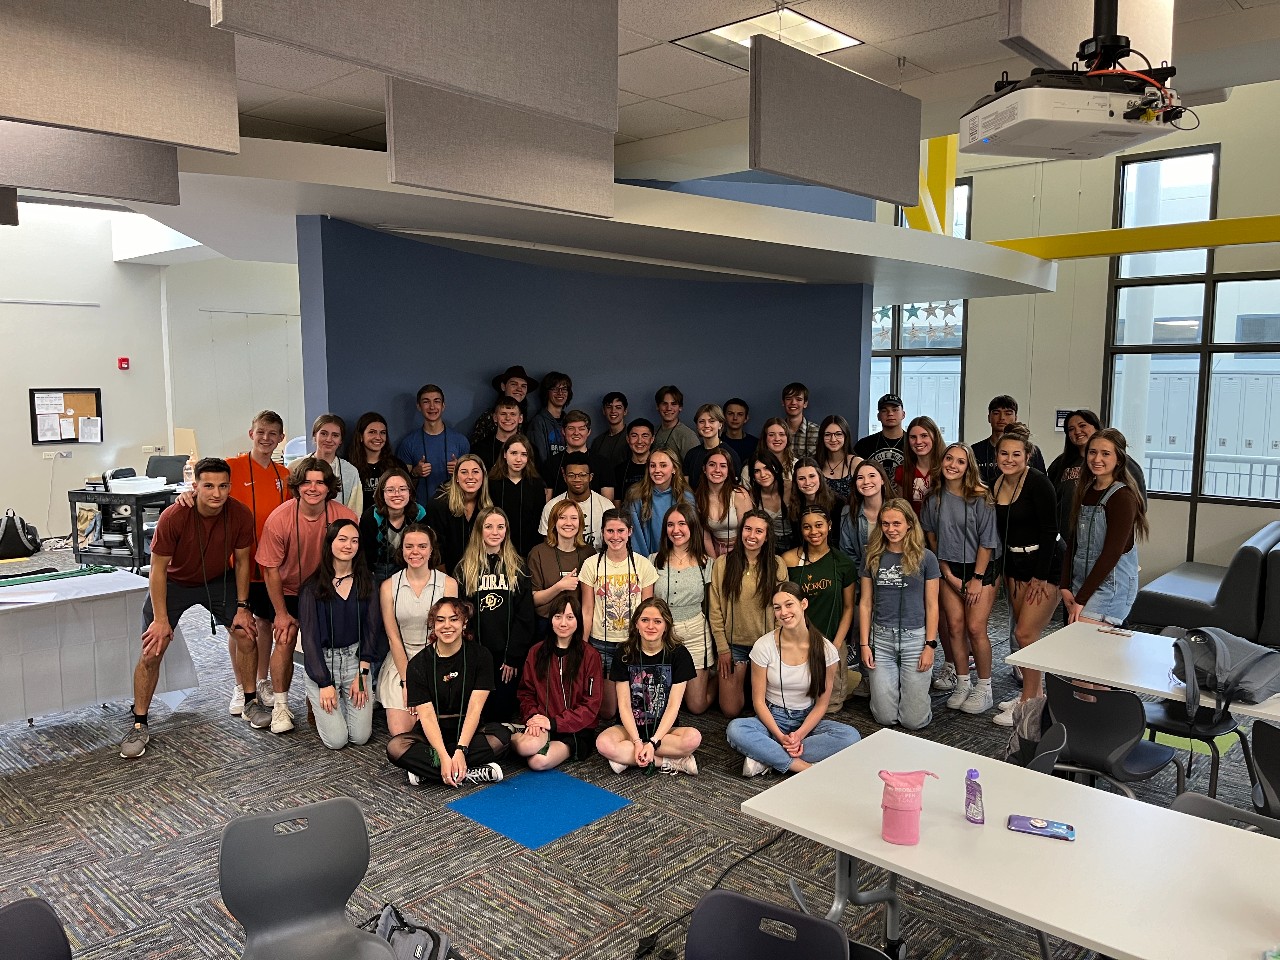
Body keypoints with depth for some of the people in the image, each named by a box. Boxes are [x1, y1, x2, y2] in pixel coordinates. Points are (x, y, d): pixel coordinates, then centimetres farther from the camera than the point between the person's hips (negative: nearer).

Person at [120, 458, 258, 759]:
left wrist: (242, 606, -7)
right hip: (174, 581, -2)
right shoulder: (174, 516, -32)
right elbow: (158, 569, -21)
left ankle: (249, 703, 16)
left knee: (246, 633, -5)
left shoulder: (241, 516, -23)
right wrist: (160, 618, -20)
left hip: (219, 580, 3)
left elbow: (241, 561, -7)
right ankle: (138, 725, 8)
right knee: (151, 651, -9)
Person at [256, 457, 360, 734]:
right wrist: (281, 613, -9)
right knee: (285, 638, -12)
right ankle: (280, 706, 1)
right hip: (290, 590, -1)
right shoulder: (279, 519, -22)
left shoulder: (345, 518, -21)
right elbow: (271, 569, -12)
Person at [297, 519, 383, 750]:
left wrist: (361, 675, -7)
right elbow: (309, 636, -9)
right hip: (322, 661, -2)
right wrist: (324, 683, -13)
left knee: (360, 737, -4)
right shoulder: (312, 587, -9)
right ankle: (316, 700, 22)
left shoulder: (366, 583, 0)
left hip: (356, 659, 3)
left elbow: (372, 629, 0)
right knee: (336, 740, -7)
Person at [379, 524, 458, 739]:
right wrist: (406, 680, -9)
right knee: (400, 732, -12)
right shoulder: (389, 586, -1)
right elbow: (393, 637, -2)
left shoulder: (448, 584, -4)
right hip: (401, 661, 1)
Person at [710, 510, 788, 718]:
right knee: (731, 710, 0)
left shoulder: (777, 565, -3)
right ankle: (721, 680, 29)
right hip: (733, 644, -1)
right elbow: (715, 610, -2)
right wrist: (722, 648, -4)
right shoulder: (722, 564, -5)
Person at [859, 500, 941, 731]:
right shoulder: (873, 558, 4)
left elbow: (931, 605, 0)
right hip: (881, 638, 2)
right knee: (885, 718, 3)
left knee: (914, 721, 1)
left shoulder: (925, 558, -2)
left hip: (915, 637, -2)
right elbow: (866, 604, 6)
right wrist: (864, 644, 1)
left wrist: (930, 645, -6)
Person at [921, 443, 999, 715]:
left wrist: (977, 578, -11)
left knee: (975, 628, -8)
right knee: (955, 626, 1)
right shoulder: (934, 498, 1)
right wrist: (947, 573, 0)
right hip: (949, 570, 4)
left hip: (980, 569, -3)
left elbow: (987, 541, -9)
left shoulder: (980, 498, -10)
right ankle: (962, 684, 14)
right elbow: (932, 536, 6)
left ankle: (984, 688, 6)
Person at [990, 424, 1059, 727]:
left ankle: (1029, 704, 4)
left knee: (1025, 632, -8)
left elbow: (1049, 531, -18)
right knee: (1021, 631, 11)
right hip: (1015, 565, 7)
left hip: (1046, 565, -7)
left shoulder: (1037, 483, -18)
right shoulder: (997, 485, 3)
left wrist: (1040, 577, -18)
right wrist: (1005, 570, 10)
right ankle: (1034, 693, 26)